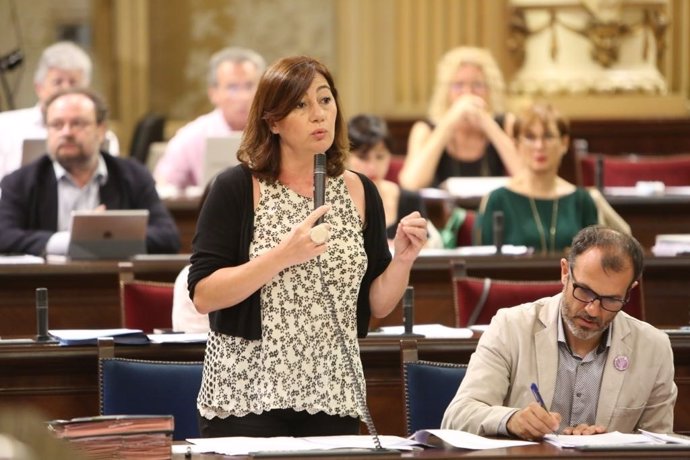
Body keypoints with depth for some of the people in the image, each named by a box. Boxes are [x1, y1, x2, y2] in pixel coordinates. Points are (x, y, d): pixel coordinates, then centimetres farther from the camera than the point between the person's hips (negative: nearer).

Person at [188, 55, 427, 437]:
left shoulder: (360, 192, 6)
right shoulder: (237, 189, -6)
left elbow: (376, 305, 9)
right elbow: (203, 296, -12)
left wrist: (403, 258, -9)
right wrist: (282, 255, -22)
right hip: (245, 397, -3)